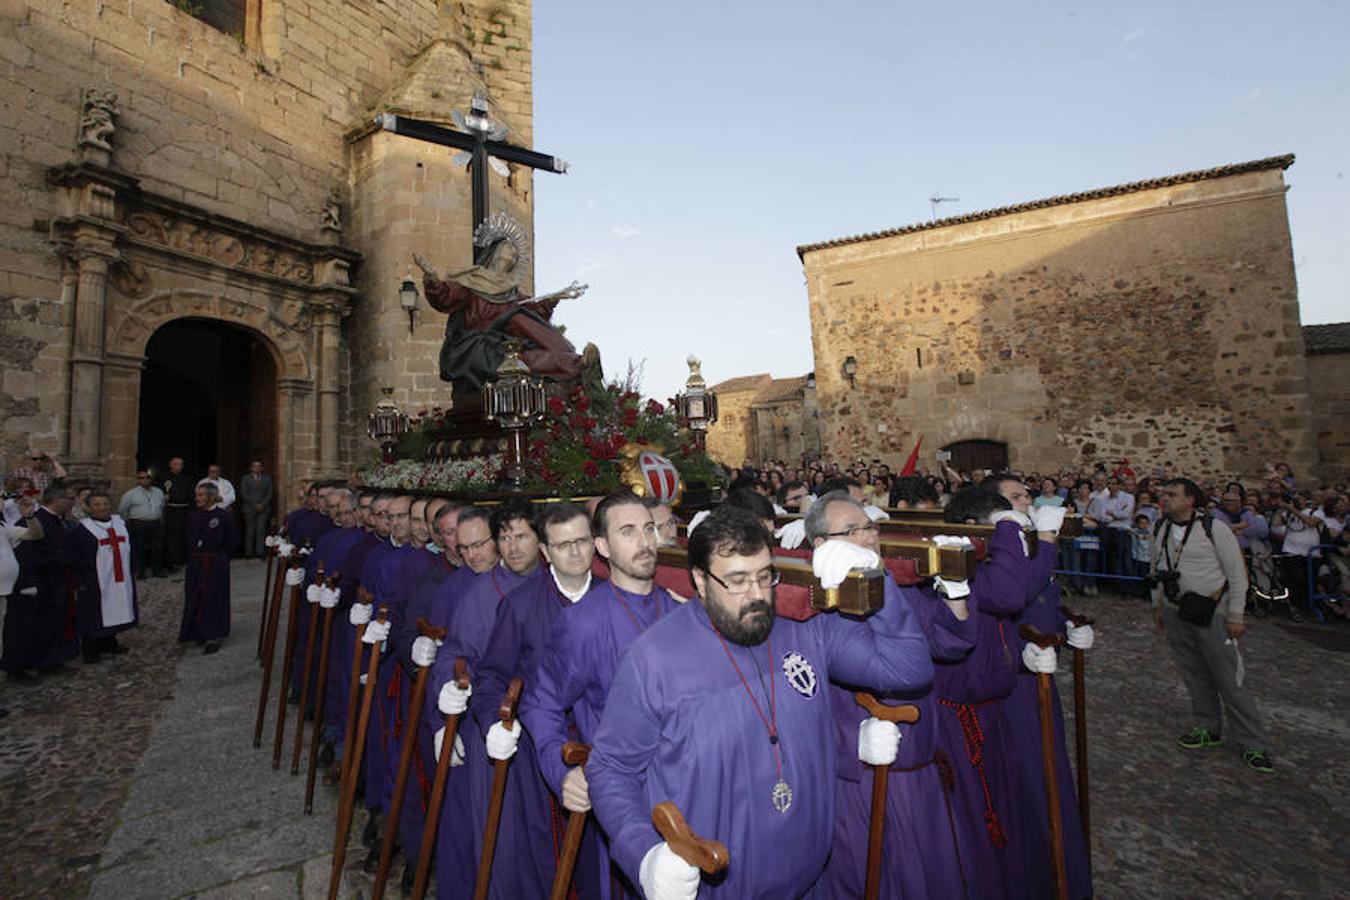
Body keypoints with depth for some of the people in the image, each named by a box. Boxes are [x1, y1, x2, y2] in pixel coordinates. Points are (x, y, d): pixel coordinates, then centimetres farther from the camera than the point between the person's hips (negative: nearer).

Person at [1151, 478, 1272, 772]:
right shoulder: (1161, 529, 4)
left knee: (1229, 679, 0)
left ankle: (1254, 744, 13)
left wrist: (1235, 617, -9)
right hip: (1174, 612, 5)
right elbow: (1155, 568, 14)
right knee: (1194, 675, 14)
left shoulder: (1214, 529, -12)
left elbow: (1237, 573, -8)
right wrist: (1157, 605, 15)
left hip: (1211, 613, -5)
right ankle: (1209, 728, 27)